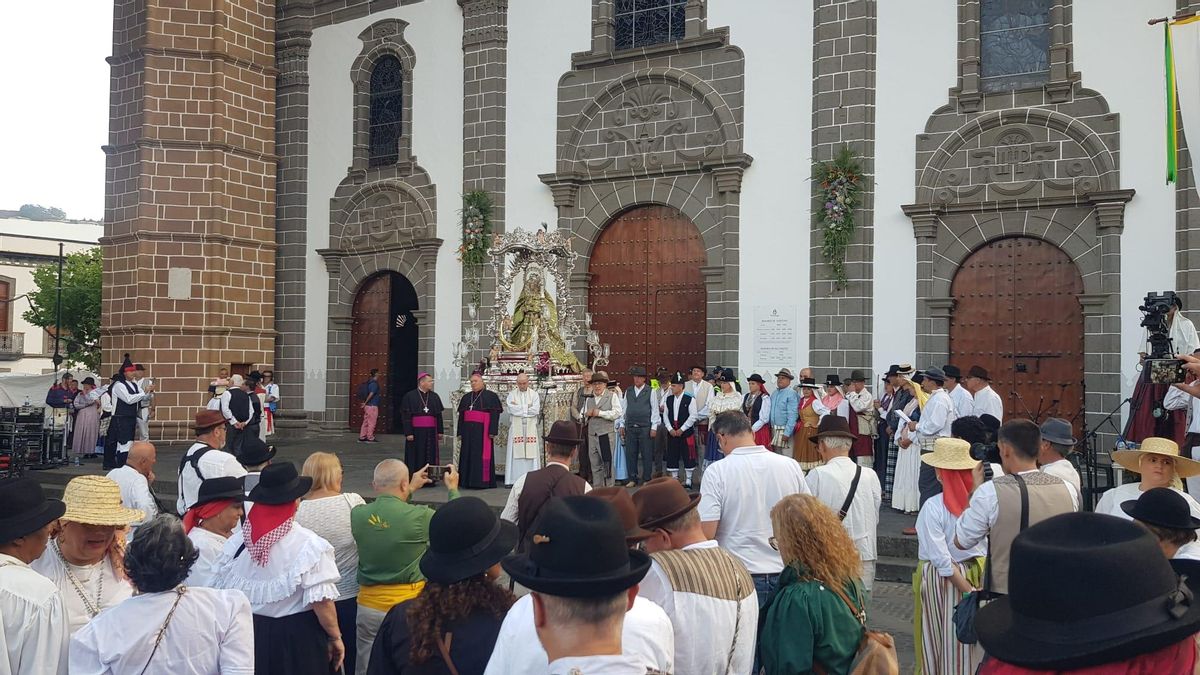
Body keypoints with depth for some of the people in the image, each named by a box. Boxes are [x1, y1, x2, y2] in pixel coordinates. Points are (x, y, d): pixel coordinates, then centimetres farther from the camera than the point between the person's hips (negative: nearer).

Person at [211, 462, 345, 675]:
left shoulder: (236, 543, -6)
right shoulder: (308, 544, -20)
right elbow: (321, 601, -20)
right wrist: (335, 637, -5)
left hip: (251, 633, 4)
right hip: (298, 636, -4)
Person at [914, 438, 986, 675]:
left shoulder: (933, 506, -21)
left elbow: (942, 560, -21)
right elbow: (991, 546, -5)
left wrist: (968, 591, -14)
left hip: (943, 579, -4)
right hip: (978, 574, 4)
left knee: (938, 639, 13)